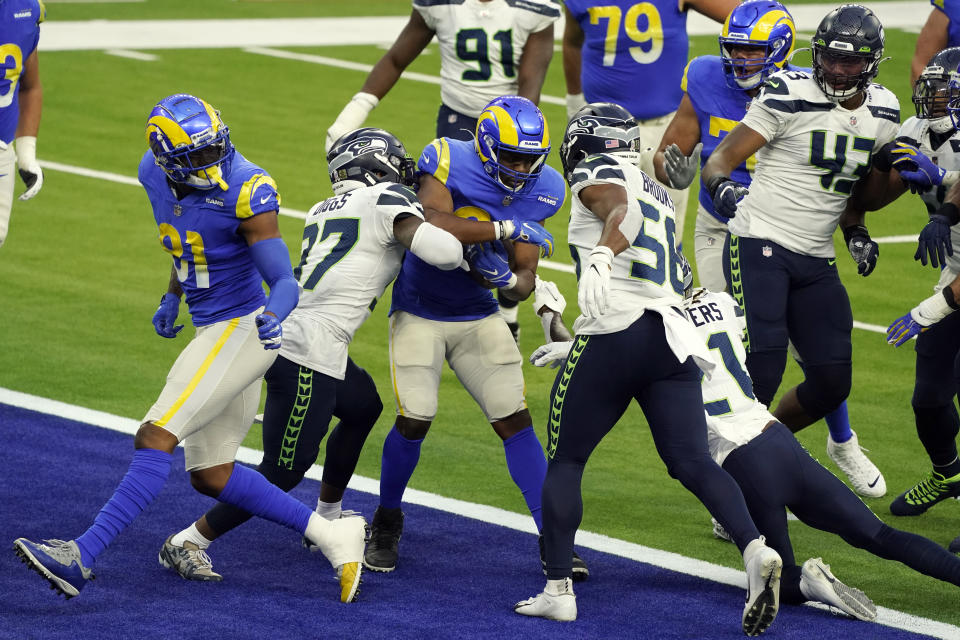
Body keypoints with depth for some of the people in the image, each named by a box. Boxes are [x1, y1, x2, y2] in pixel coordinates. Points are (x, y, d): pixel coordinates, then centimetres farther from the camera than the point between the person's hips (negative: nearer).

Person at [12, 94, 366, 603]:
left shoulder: (245, 193, -22)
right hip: (213, 331, 9)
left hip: (242, 329, -9)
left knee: (156, 439, -16)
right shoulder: (156, 173, -1)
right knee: (210, 475, 11)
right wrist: (171, 299, 16)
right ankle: (332, 535, 15)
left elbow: (285, 282, -22)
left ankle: (81, 558, -18)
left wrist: (273, 317, -42)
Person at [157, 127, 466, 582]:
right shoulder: (387, 202, -6)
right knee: (283, 471, -1)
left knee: (363, 408, 32)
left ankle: (327, 519, 44)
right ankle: (187, 543, 2)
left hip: (284, 332, 9)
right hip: (307, 354, -9)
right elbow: (441, 253, -18)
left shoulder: (323, 211, 18)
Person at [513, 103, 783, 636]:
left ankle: (558, 590, 7)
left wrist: (599, 257, -32)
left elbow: (623, 213, -17)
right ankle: (756, 549, -26)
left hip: (616, 332, -6)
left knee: (565, 460, 8)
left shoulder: (595, 176, 5)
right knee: (693, 462, -3)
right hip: (674, 338, 6)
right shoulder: (658, 191, 27)